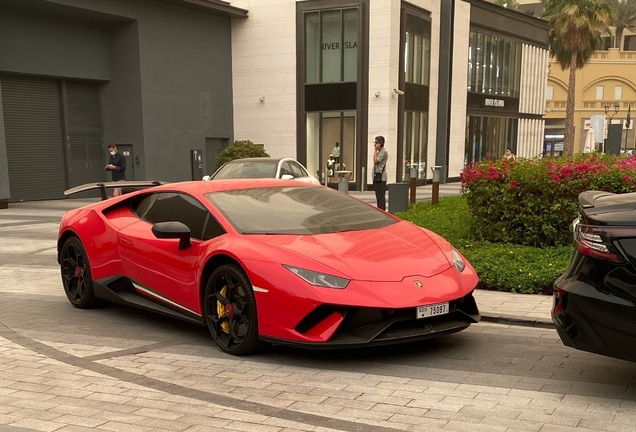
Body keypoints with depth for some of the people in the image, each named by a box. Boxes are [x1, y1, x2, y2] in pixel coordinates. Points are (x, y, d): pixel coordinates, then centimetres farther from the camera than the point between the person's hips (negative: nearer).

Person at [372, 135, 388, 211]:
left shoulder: (383, 152, -10)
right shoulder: (379, 152, 20)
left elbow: (375, 161, -17)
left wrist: (375, 150, -13)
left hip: (380, 177, -10)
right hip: (377, 176, 10)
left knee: (380, 196, -11)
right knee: (378, 196, 12)